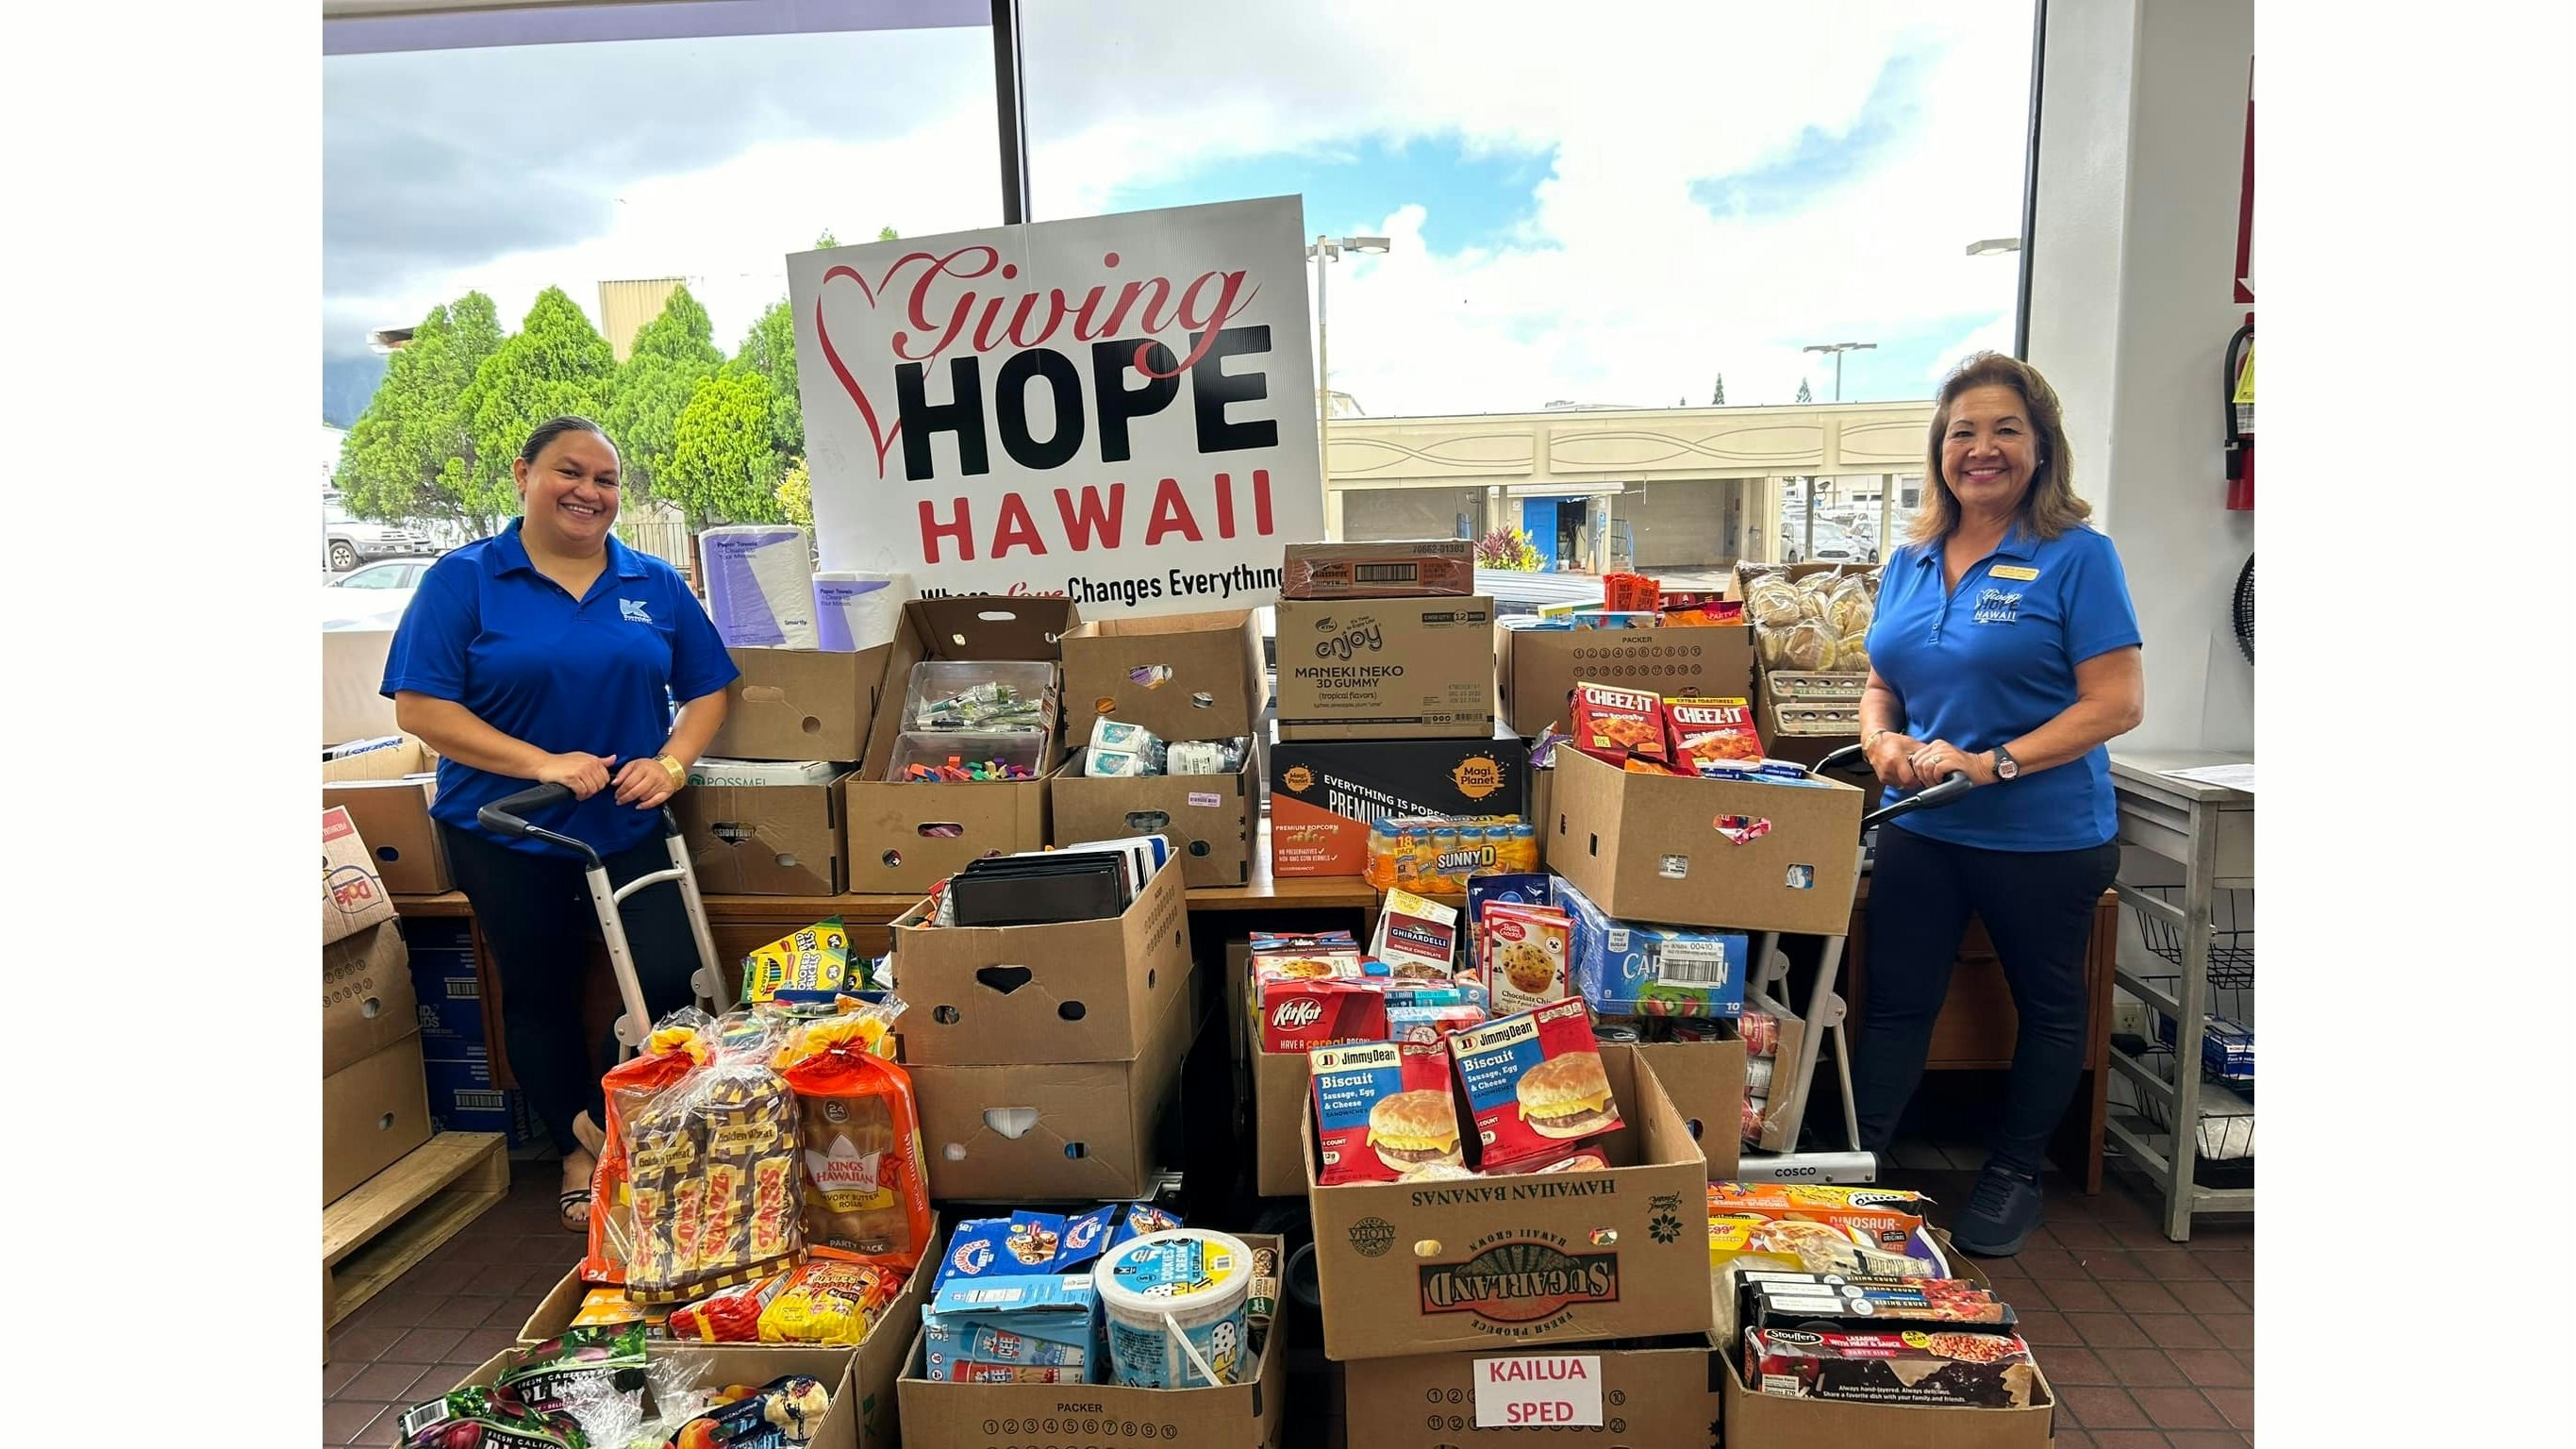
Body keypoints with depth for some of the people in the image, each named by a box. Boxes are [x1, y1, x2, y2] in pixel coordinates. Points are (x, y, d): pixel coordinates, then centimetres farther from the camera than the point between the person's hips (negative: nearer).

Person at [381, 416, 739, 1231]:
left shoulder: (656, 585, 4)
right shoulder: (465, 580, -5)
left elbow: (707, 689, 6)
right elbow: (419, 707, -11)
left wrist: (670, 762, -13)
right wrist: (543, 762, -21)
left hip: (627, 826, 2)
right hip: (504, 833, -2)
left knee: (672, 977, -6)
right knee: (538, 994, 12)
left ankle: (598, 1119, 21)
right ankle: (579, 1160, 32)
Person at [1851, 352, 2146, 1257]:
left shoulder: (2077, 557, -10)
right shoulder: (1910, 563, 6)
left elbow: (2117, 703, -15)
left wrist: (1994, 762, -24)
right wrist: (1882, 739, -7)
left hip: (2044, 835, -4)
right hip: (1920, 829, 4)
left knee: (2047, 1005, 15)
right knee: (1895, 1000, 7)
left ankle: (2013, 1176, 33)